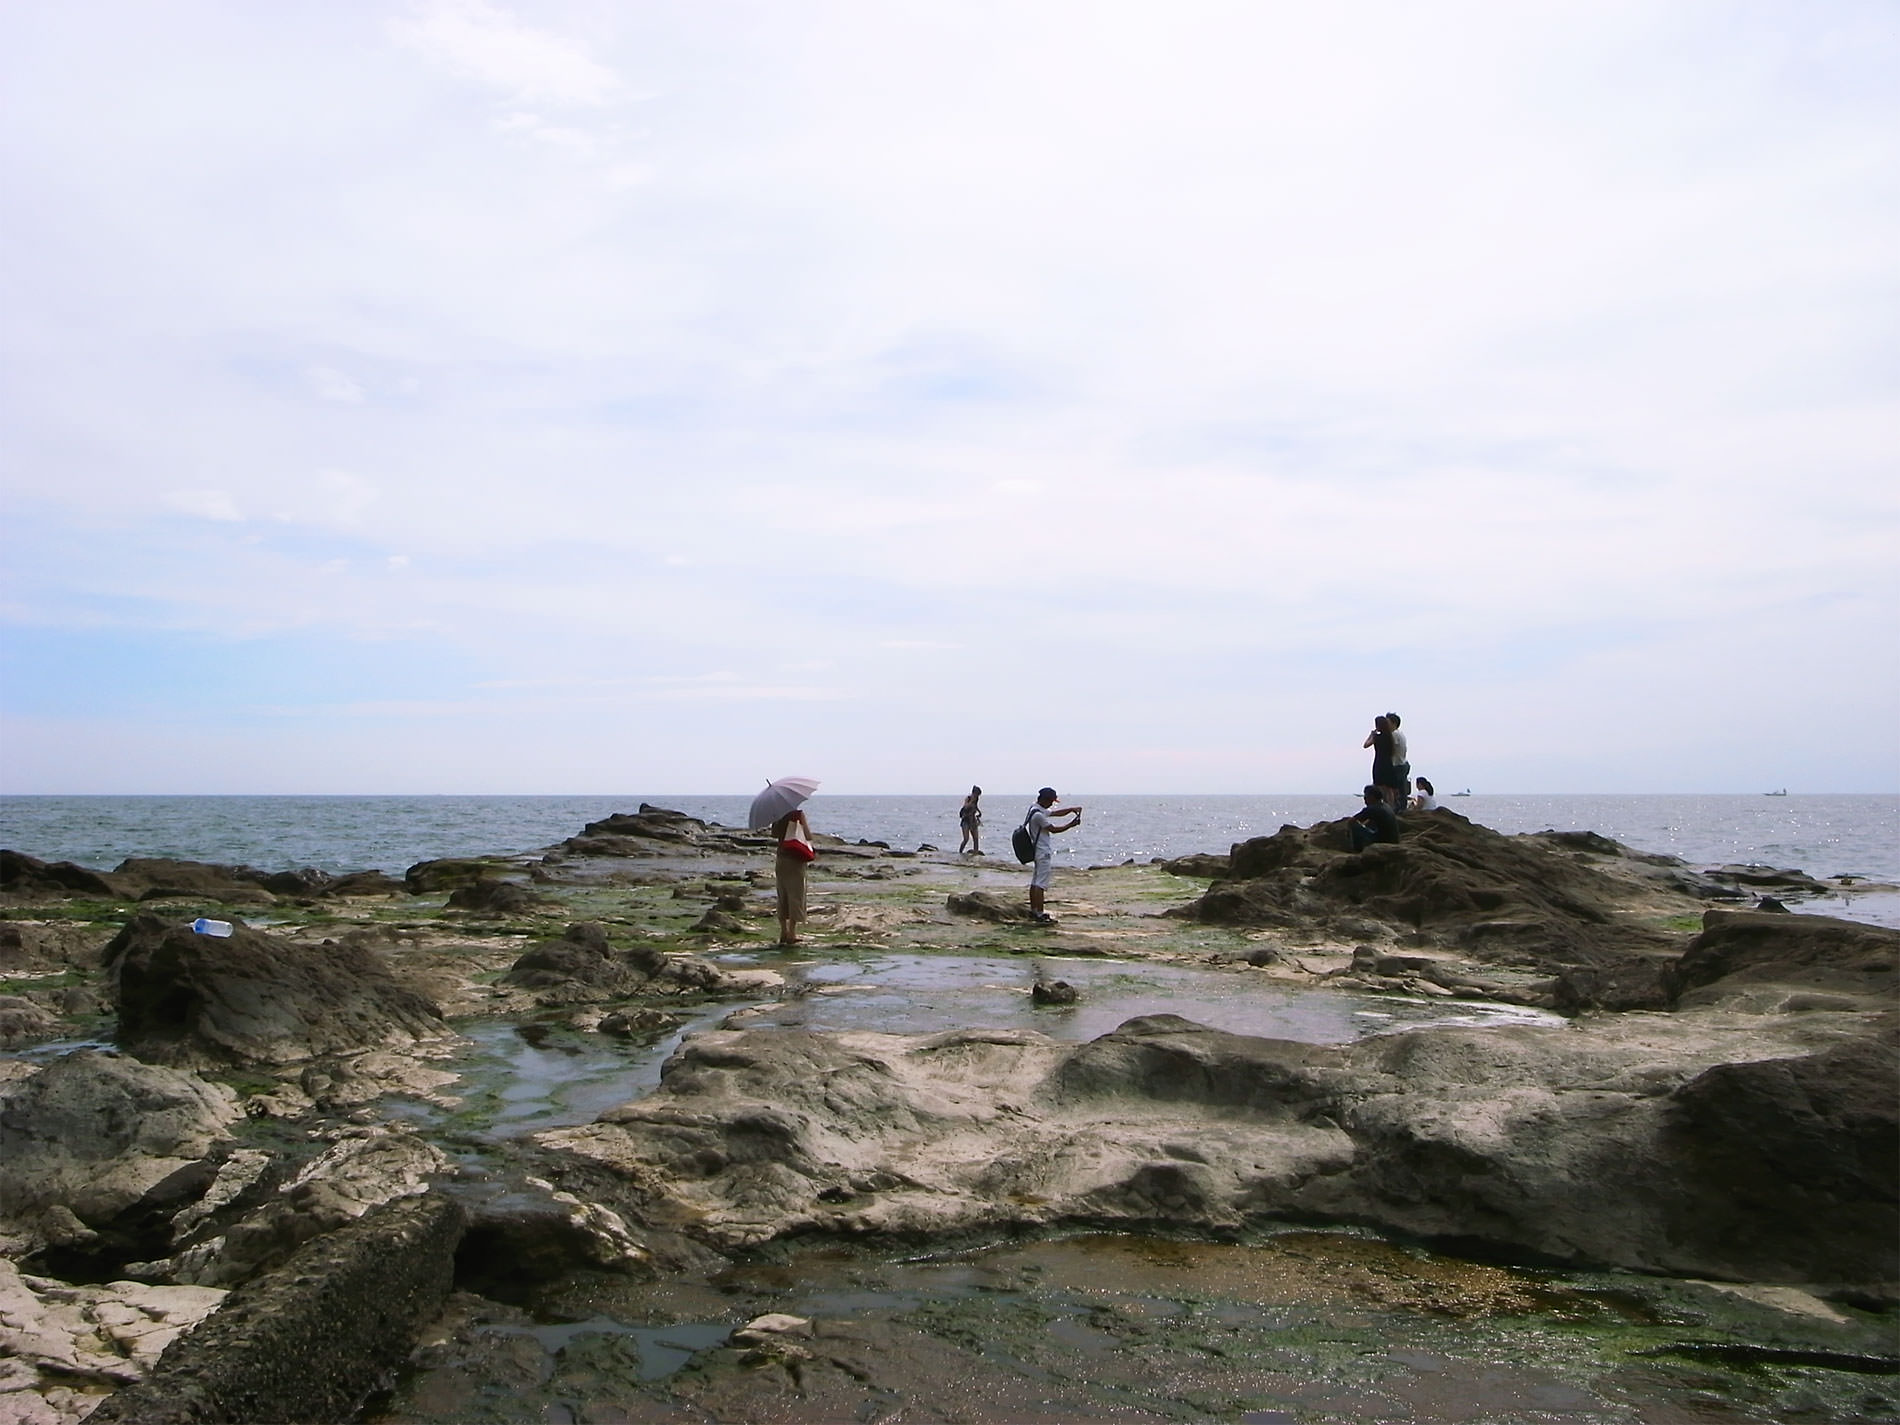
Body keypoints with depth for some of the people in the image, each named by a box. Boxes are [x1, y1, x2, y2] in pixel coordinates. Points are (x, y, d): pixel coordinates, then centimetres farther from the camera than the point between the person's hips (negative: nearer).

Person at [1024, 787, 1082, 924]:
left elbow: (1057, 813, 19)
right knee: (1041, 884, -10)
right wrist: (1071, 825, -7)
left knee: (1035, 882, 14)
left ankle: (1033, 911, 20)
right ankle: (1040, 915, -11)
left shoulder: (1039, 810, 11)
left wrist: (1072, 809, 6)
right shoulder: (1038, 814, -20)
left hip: (1039, 852, 11)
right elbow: (1053, 829, -14)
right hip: (1044, 853, -11)